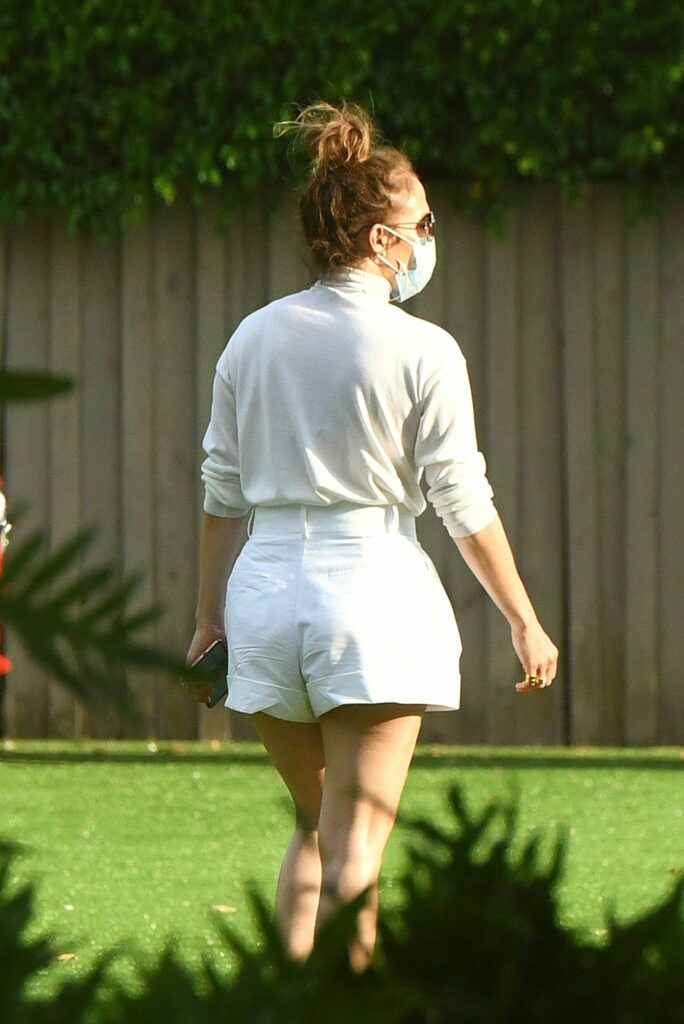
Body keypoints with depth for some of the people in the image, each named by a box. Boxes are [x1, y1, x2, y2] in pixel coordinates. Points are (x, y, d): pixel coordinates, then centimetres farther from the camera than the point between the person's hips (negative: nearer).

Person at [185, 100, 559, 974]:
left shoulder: (254, 338, 7)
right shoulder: (422, 351, -8)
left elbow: (222, 493, 11)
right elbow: (465, 505, -5)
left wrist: (211, 616, 20)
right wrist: (525, 622, 3)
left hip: (266, 586, 5)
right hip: (372, 588, -5)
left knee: (313, 828, 18)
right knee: (356, 849, -2)